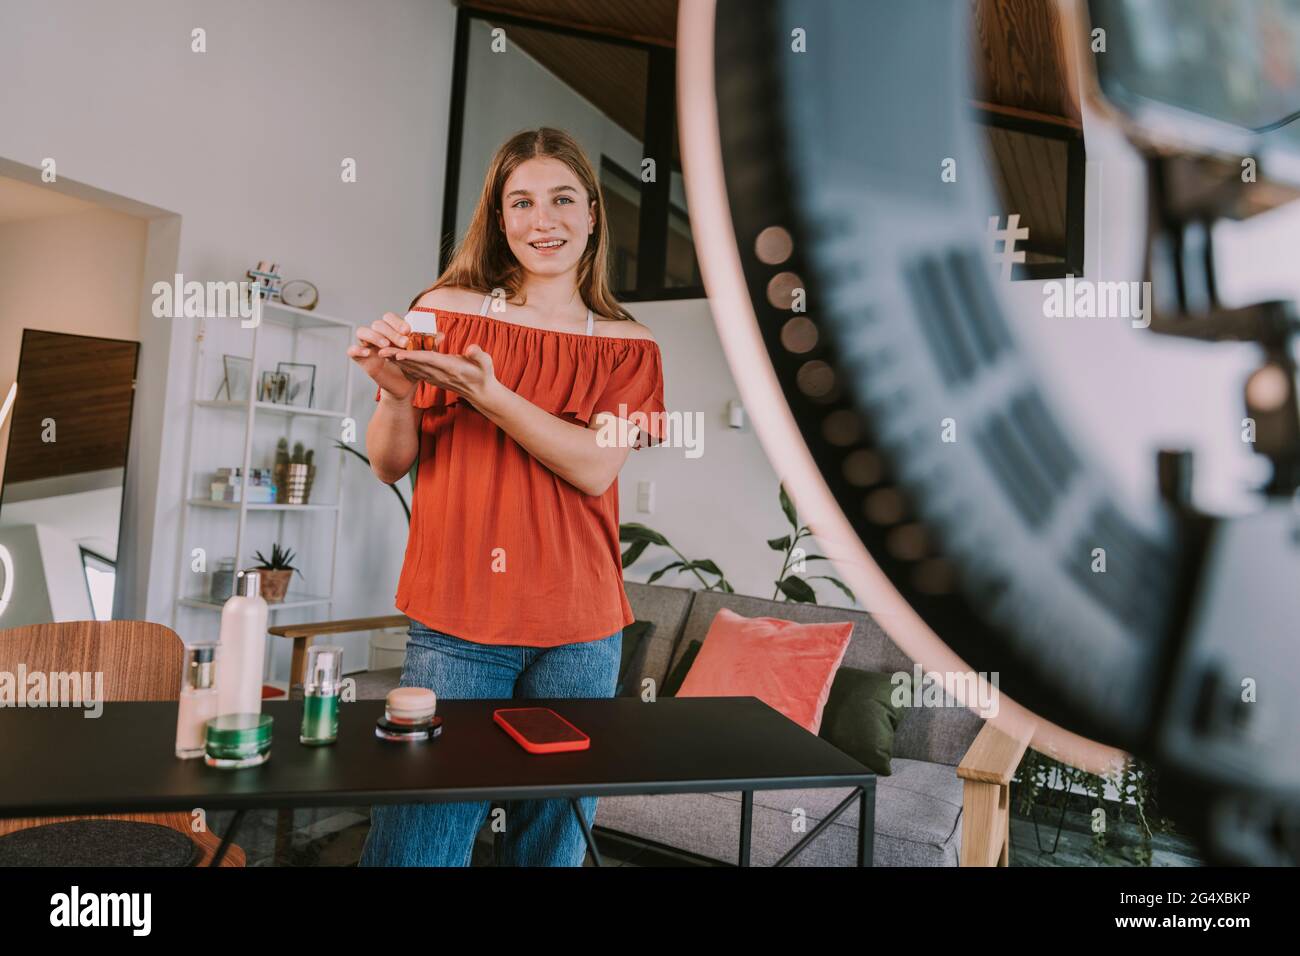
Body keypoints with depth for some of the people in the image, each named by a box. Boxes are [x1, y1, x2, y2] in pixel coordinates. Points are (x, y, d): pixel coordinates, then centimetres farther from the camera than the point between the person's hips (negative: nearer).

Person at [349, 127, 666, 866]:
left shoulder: (627, 345, 5)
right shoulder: (447, 312, 3)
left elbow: (596, 468, -10)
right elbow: (391, 465, 5)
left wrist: (487, 393, -19)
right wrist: (395, 391, -14)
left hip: (579, 630, 2)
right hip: (456, 621, -1)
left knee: (553, 841, 13)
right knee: (420, 839, 2)